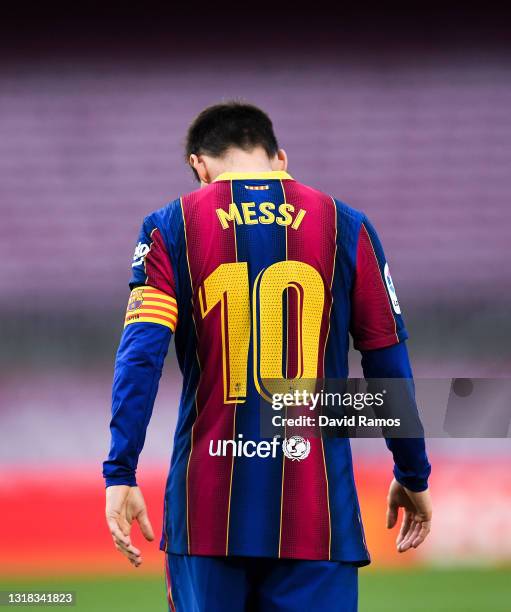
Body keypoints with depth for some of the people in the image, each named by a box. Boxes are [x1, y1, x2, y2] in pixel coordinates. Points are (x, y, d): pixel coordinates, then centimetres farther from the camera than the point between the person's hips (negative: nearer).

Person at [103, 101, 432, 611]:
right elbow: (388, 363, 7)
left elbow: (141, 354, -7)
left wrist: (120, 474, -8)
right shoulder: (345, 227, 6)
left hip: (208, 508, 0)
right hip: (317, 512, 0)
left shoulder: (171, 227, 4)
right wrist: (413, 478, 16)